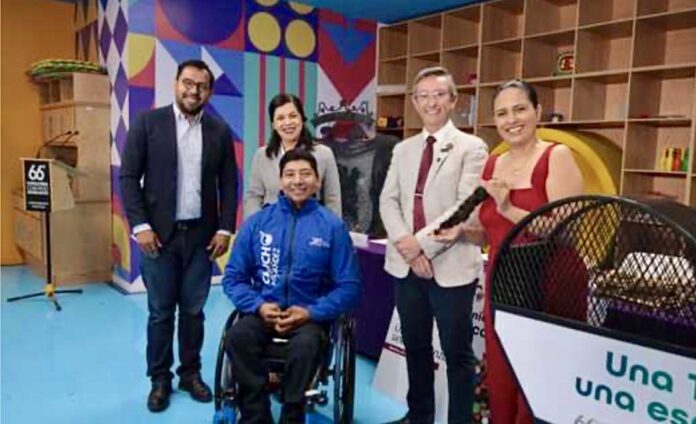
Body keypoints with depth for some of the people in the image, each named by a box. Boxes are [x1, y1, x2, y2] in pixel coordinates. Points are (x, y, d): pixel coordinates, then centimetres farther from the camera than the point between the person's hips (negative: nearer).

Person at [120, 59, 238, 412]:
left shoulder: (220, 131, 6)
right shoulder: (147, 122, -1)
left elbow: (228, 184, 7)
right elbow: (128, 177, -3)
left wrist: (225, 229, 0)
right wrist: (140, 226, -10)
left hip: (201, 234, 2)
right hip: (159, 233, -2)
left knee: (194, 311, 10)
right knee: (160, 312, 7)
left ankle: (191, 373, 26)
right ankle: (159, 379, 22)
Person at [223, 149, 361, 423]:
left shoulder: (332, 226, -1)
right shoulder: (257, 222, 4)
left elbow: (349, 287, -2)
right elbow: (233, 277, 6)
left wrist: (311, 312, -14)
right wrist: (258, 305, -11)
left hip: (310, 315, -2)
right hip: (264, 311, 2)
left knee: (305, 345, -33)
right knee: (237, 337, -28)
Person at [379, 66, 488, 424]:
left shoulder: (471, 148, -2)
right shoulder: (403, 149, 13)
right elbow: (388, 200, 4)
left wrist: (423, 245, -17)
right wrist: (406, 245, -12)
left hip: (451, 266, -5)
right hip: (406, 265, 5)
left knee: (457, 352, 6)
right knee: (416, 348, 17)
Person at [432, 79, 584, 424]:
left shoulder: (557, 157, -10)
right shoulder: (492, 165, 9)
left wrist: (510, 209, -24)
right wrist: (462, 231, -1)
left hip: (547, 294, -6)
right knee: (499, 390, 16)